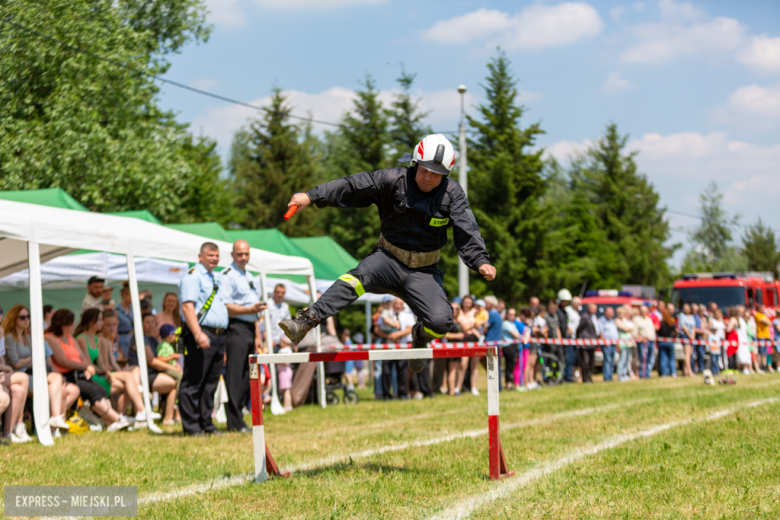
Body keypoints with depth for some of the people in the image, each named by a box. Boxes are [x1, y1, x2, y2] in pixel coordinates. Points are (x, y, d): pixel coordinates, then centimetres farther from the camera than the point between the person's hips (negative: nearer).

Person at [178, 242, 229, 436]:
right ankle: (191, 426, -7)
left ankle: (206, 423, 16)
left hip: (218, 335, 9)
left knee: (211, 383, 11)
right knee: (194, 382, -7)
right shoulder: (192, 276, -5)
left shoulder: (214, 279, 24)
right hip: (201, 335, -9)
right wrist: (198, 334, -26)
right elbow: (187, 306, -16)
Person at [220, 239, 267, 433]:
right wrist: (250, 309, -22)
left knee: (246, 377, 8)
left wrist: (257, 335, 22)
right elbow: (225, 307, -14)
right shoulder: (227, 276, -6)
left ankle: (237, 420, 14)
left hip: (250, 329, 9)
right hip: (236, 328, -9)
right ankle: (235, 423, -7)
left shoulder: (249, 277, 21)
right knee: (234, 377, -8)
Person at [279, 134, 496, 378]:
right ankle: (303, 323, -45)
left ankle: (420, 337, 19)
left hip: (423, 272, 1)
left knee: (441, 322, -20)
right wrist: (312, 196, -21)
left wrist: (481, 261, -30)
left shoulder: (452, 194, -6)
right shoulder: (393, 180, -9)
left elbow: (467, 231, -12)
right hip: (388, 259, -1)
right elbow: (353, 186, -12)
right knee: (359, 277, -34)